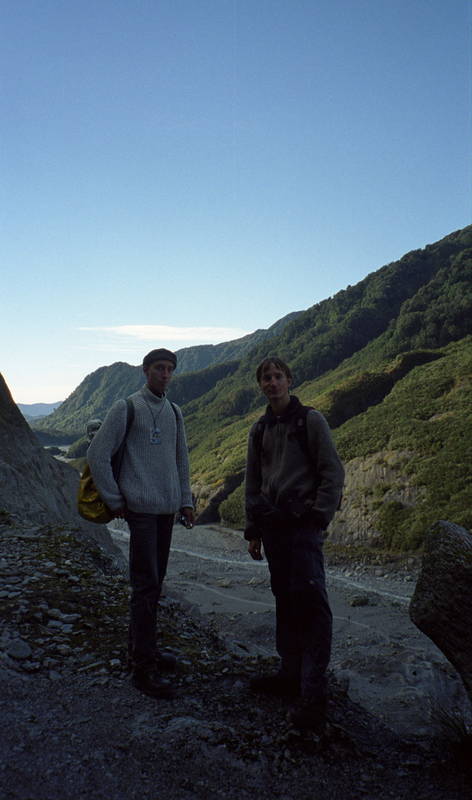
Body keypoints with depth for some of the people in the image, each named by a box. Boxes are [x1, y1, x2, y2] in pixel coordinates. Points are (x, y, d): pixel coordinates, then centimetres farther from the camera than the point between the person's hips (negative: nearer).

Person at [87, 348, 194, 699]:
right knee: (146, 584, -6)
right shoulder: (126, 408, -6)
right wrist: (115, 501, -8)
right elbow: (97, 455, -8)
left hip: (168, 509, 7)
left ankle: (142, 649, 29)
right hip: (141, 508, -7)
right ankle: (144, 667, 3)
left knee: (155, 581, 14)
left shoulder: (175, 413, 14)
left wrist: (186, 500, 14)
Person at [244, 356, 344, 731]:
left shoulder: (310, 420, -2)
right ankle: (291, 674, 24)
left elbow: (332, 472, -5)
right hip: (272, 526, 6)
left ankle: (313, 693, -3)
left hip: (303, 524, -6)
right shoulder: (259, 430, 14)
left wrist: (320, 518, -14)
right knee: (285, 600, 12)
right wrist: (253, 531, 14)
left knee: (311, 600, -10)